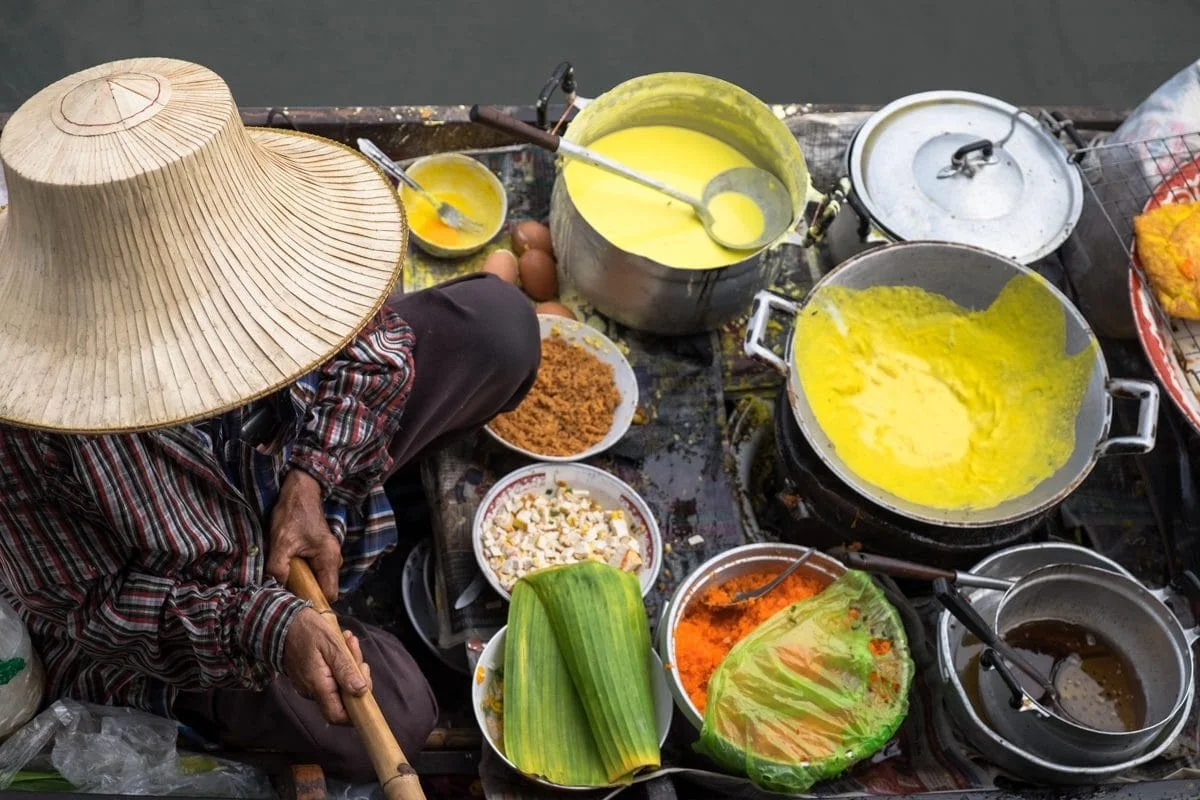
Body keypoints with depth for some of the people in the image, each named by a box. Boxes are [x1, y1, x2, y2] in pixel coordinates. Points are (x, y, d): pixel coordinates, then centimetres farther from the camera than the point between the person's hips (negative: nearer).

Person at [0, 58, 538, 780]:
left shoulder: (248, 220, -28)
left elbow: (373, 329, -12)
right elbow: (90, 610, -23)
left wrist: (311, 478, -24)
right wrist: (261, 625, -38)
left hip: (292, 452, 5)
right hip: (168, 605, -4)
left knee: (498, 321, -5)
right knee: (389, 718, -22)